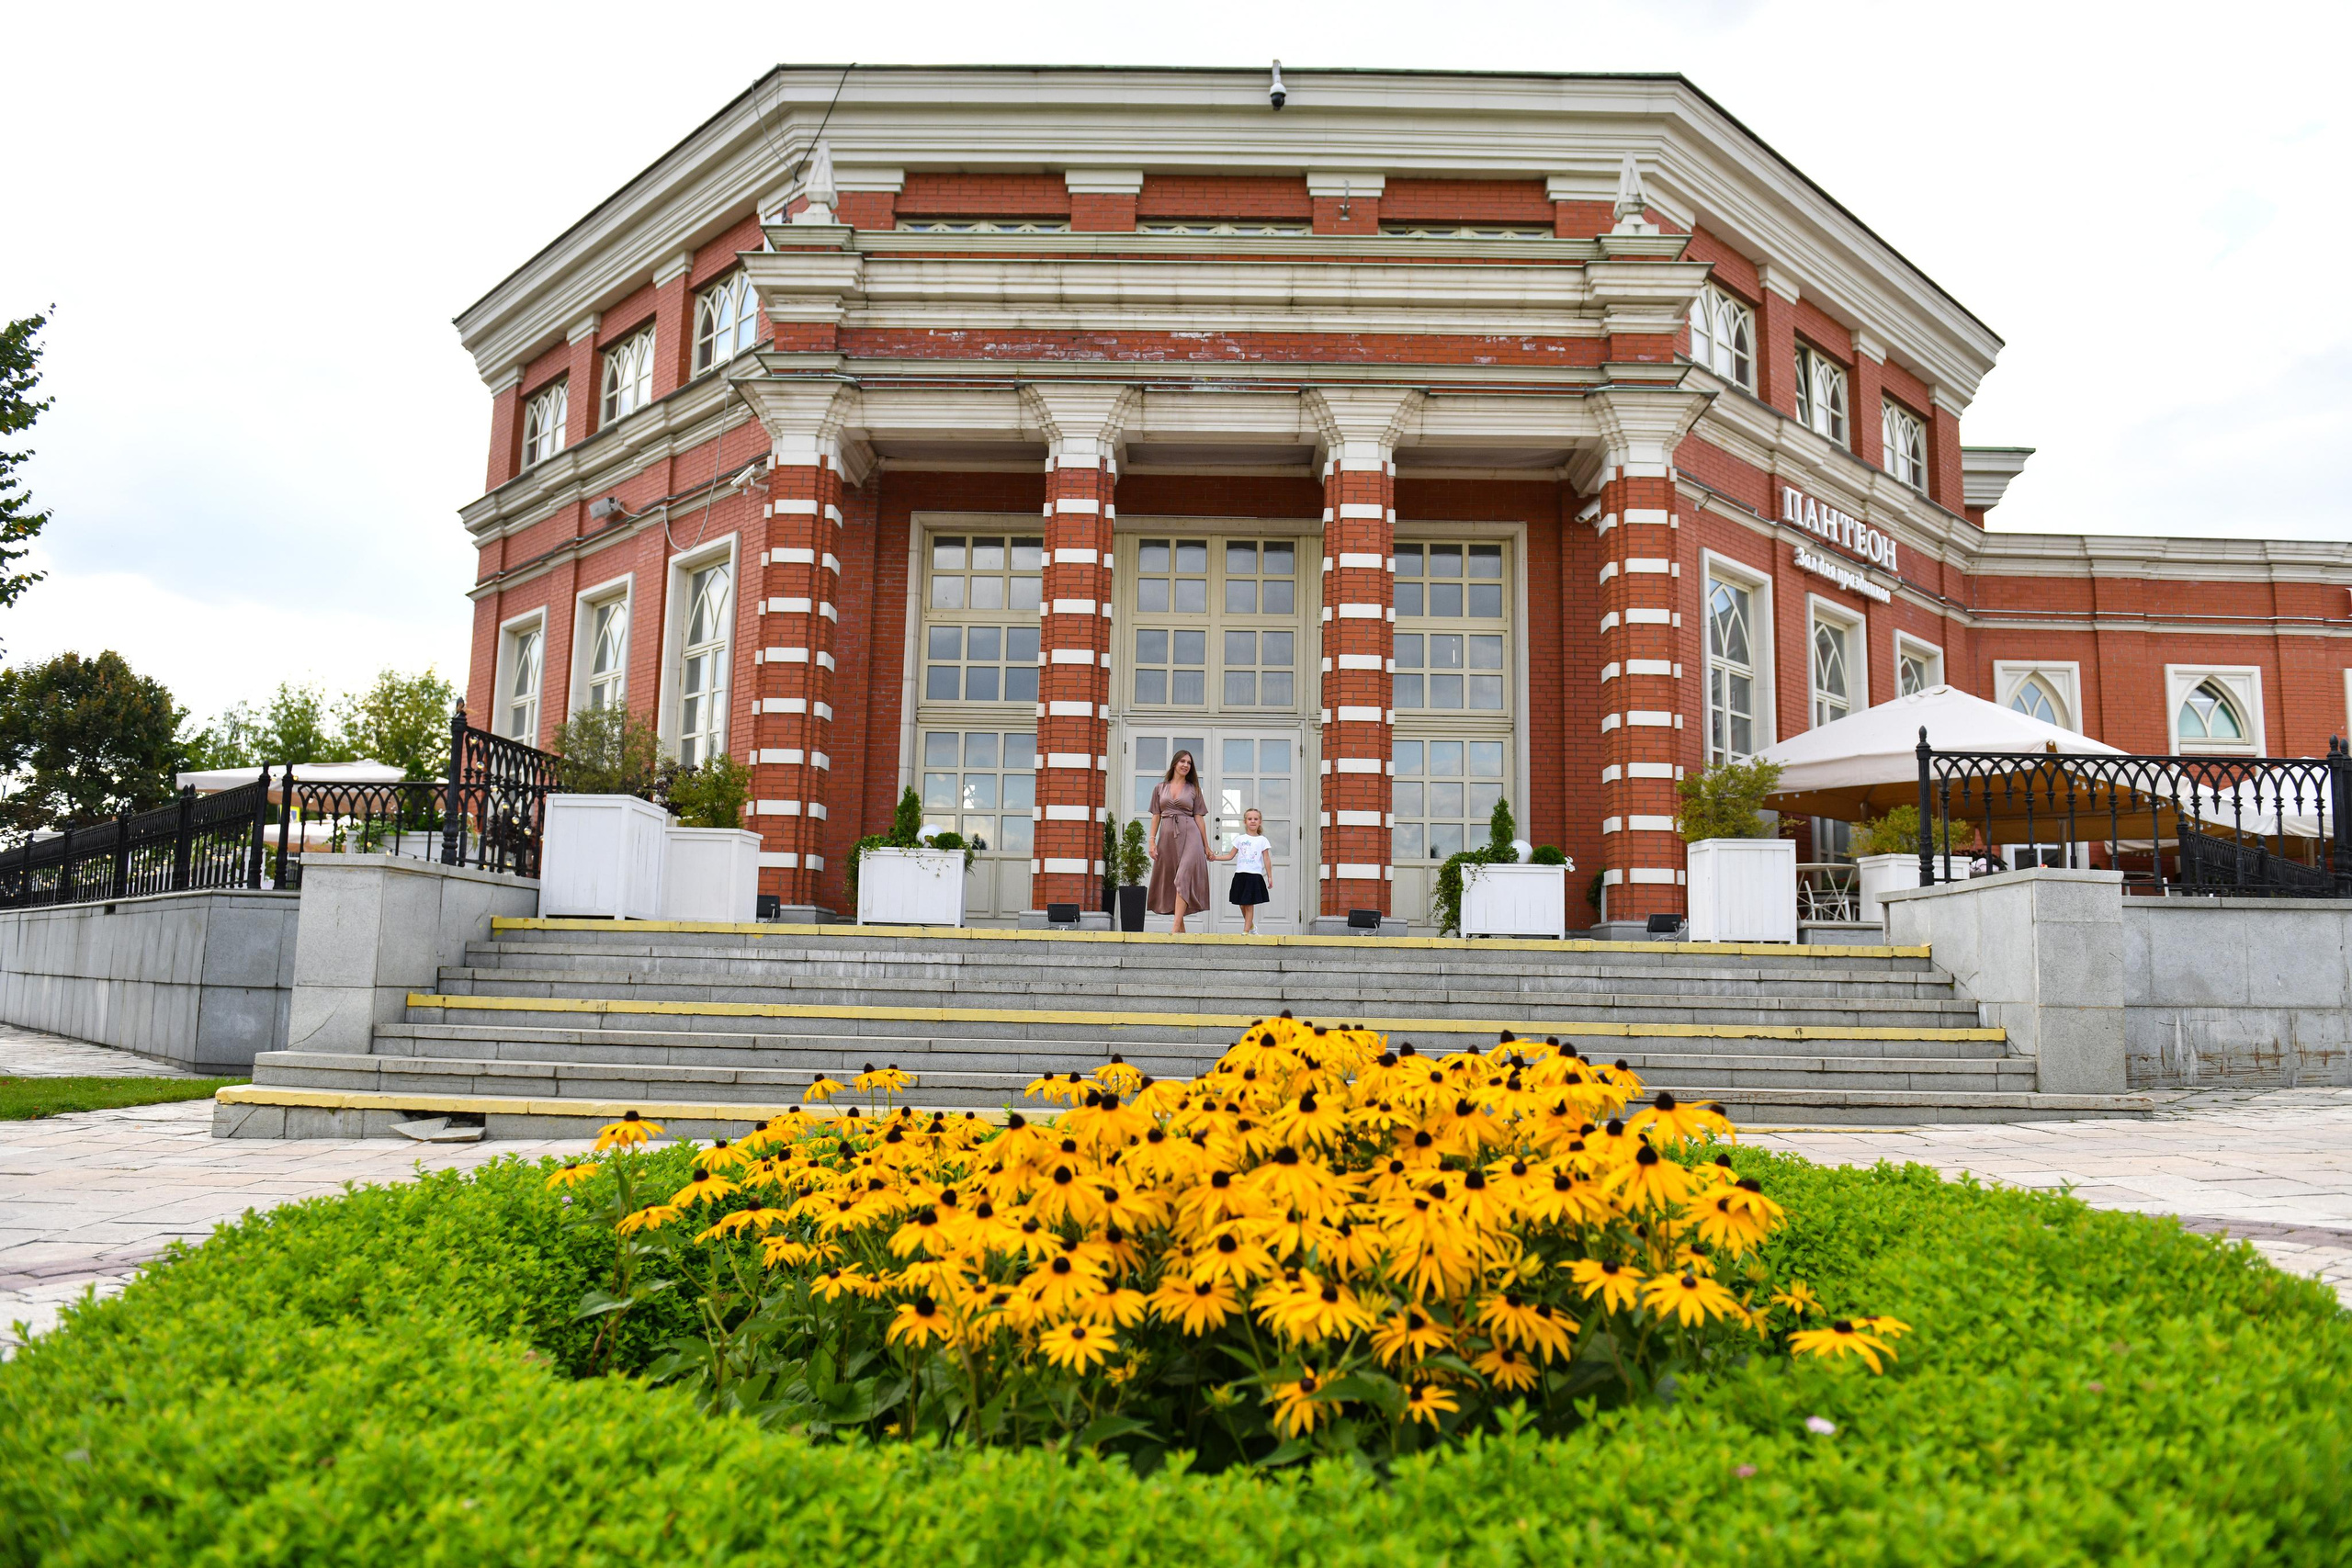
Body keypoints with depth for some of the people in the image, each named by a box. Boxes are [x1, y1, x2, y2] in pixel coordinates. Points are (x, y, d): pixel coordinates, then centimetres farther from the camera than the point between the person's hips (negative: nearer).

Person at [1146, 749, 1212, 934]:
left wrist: (1206, 845, 5)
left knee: (1183, 879, -15)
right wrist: (1152, 841, 1)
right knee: (1169, 880, 4)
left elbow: (1199, 817, 7)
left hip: (1189, 835, -3)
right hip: (1167, 836, 3)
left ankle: (1176, 928, -22)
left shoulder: (1193, 789, 9)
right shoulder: (1160, 788, 13)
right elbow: (1156, 816, 11)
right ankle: (1181, 926, 13)